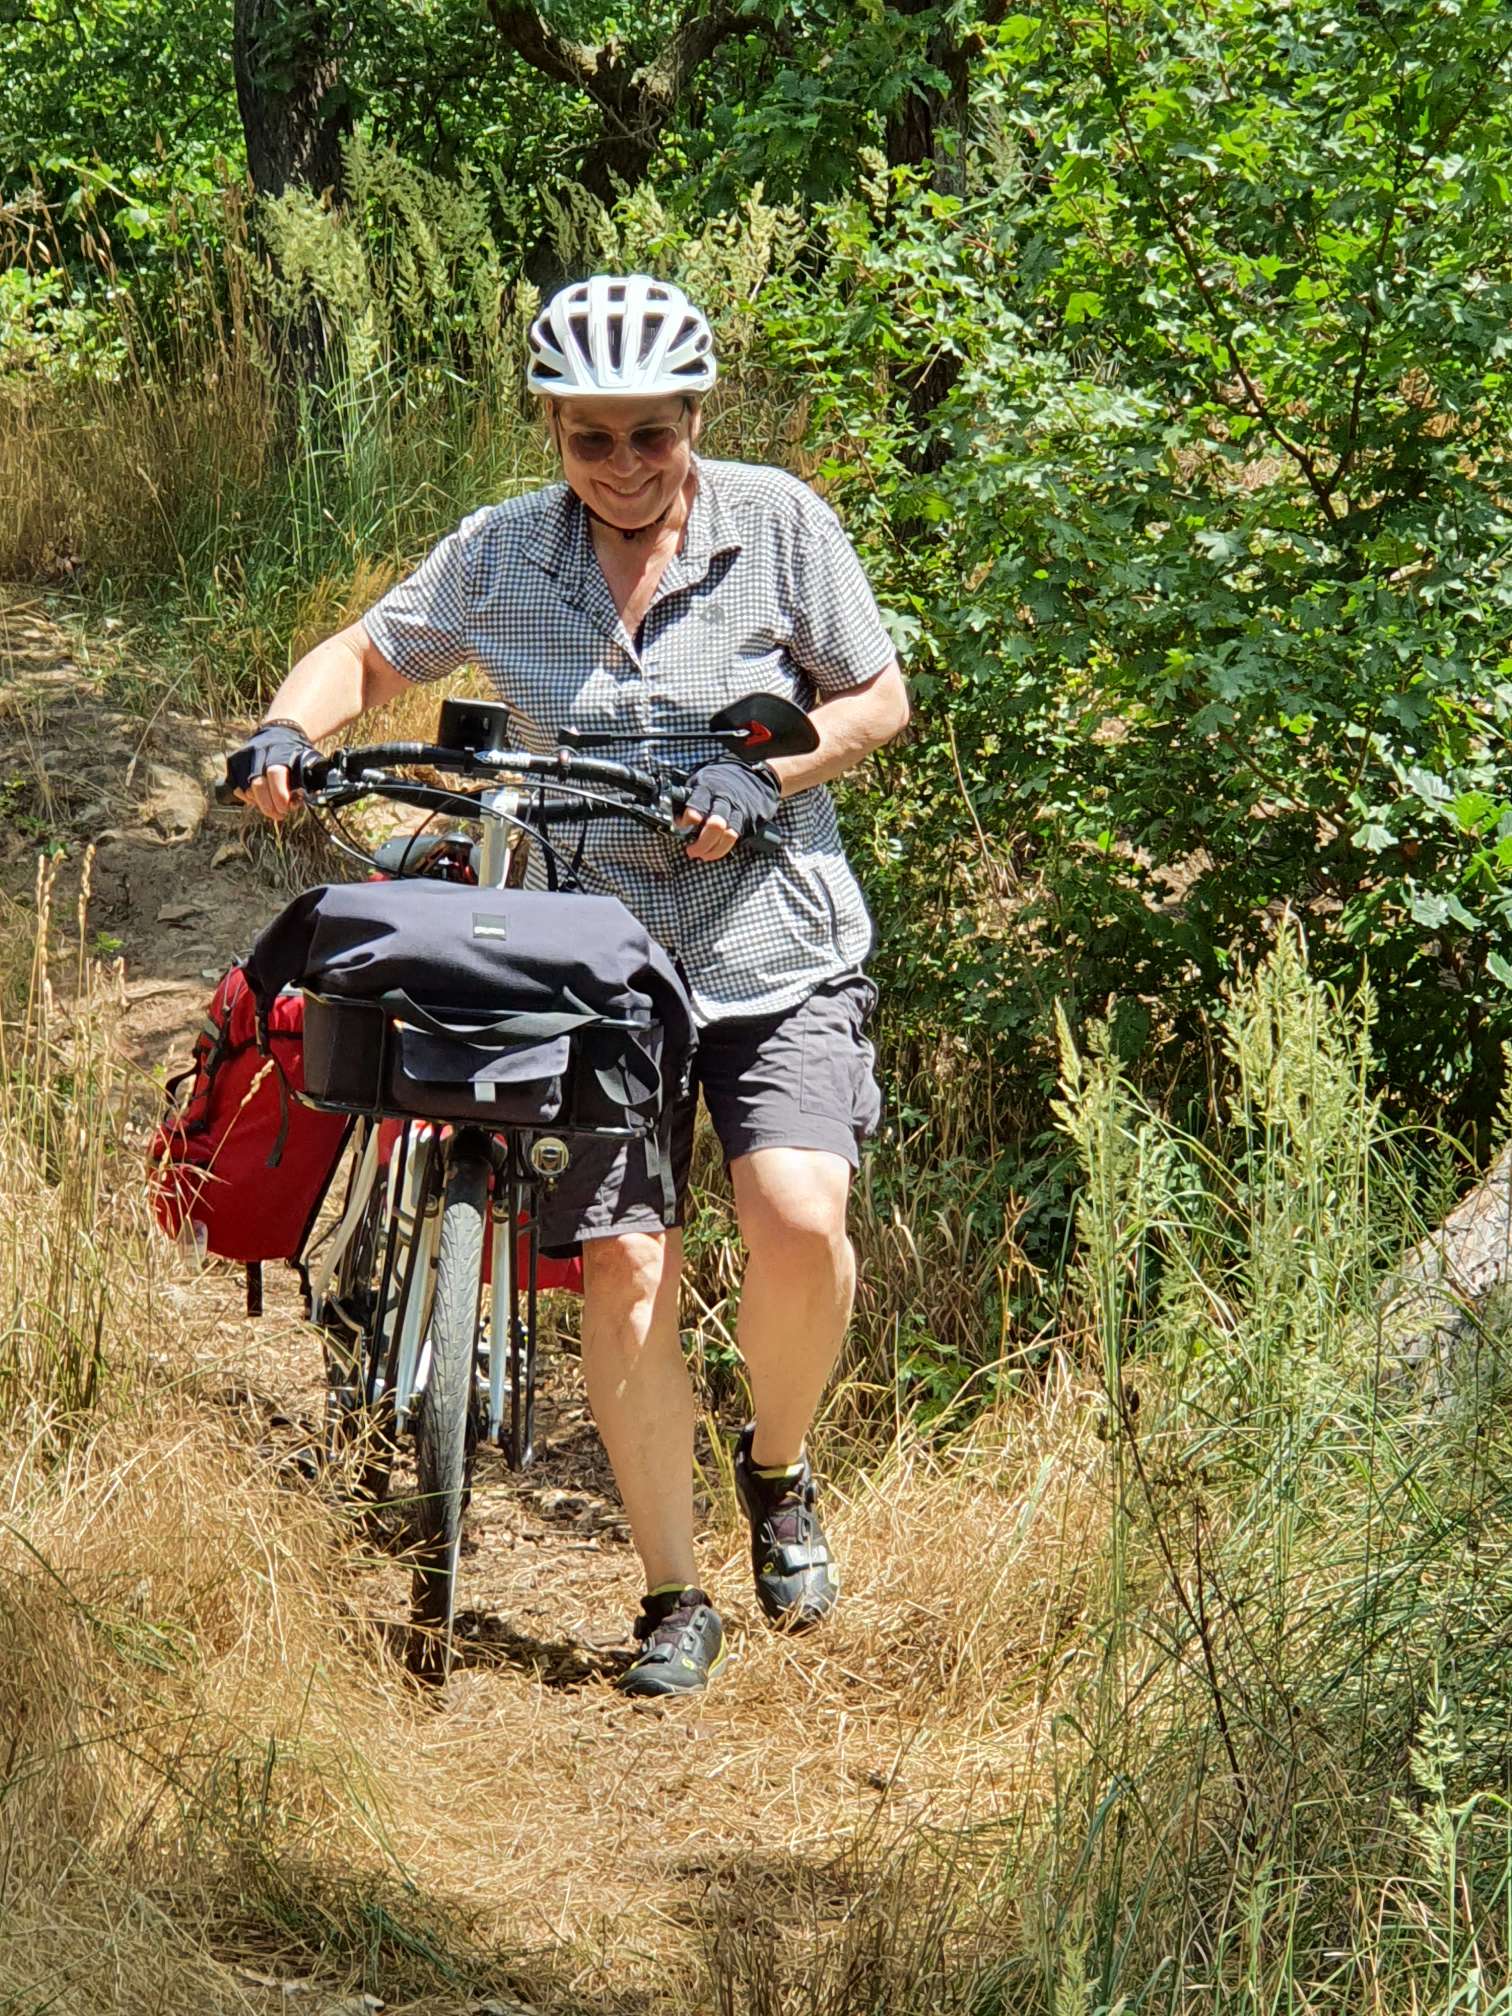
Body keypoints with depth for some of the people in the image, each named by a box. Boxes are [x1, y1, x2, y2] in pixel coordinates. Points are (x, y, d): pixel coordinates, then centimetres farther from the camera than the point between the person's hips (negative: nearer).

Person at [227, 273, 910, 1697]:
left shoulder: (776, 524, -4)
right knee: (623, 1268, -7)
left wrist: (759, 782, -15)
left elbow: (877, 699, 1)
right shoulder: (501, 554, 1)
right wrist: (289, 731, -8)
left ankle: (777, 1468, 10)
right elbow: (369, 655, 13)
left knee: (799, 1220, -22)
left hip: (773, 945, -1)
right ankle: (675, 1601, 9)